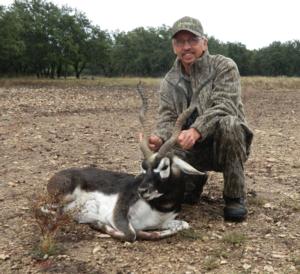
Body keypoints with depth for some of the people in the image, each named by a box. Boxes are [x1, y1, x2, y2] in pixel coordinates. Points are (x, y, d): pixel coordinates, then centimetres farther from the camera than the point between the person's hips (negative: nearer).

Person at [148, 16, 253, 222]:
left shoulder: (224, 66, -8)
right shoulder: (169, 81, 5)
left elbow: (223, 107, -23)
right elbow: (167, 119, -3)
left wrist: (196, 130, -41)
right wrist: (160, 138, -28)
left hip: (227, 146, -3)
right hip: (192, 149, 4)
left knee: (227, 124, -36)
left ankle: (235, 197, -17)